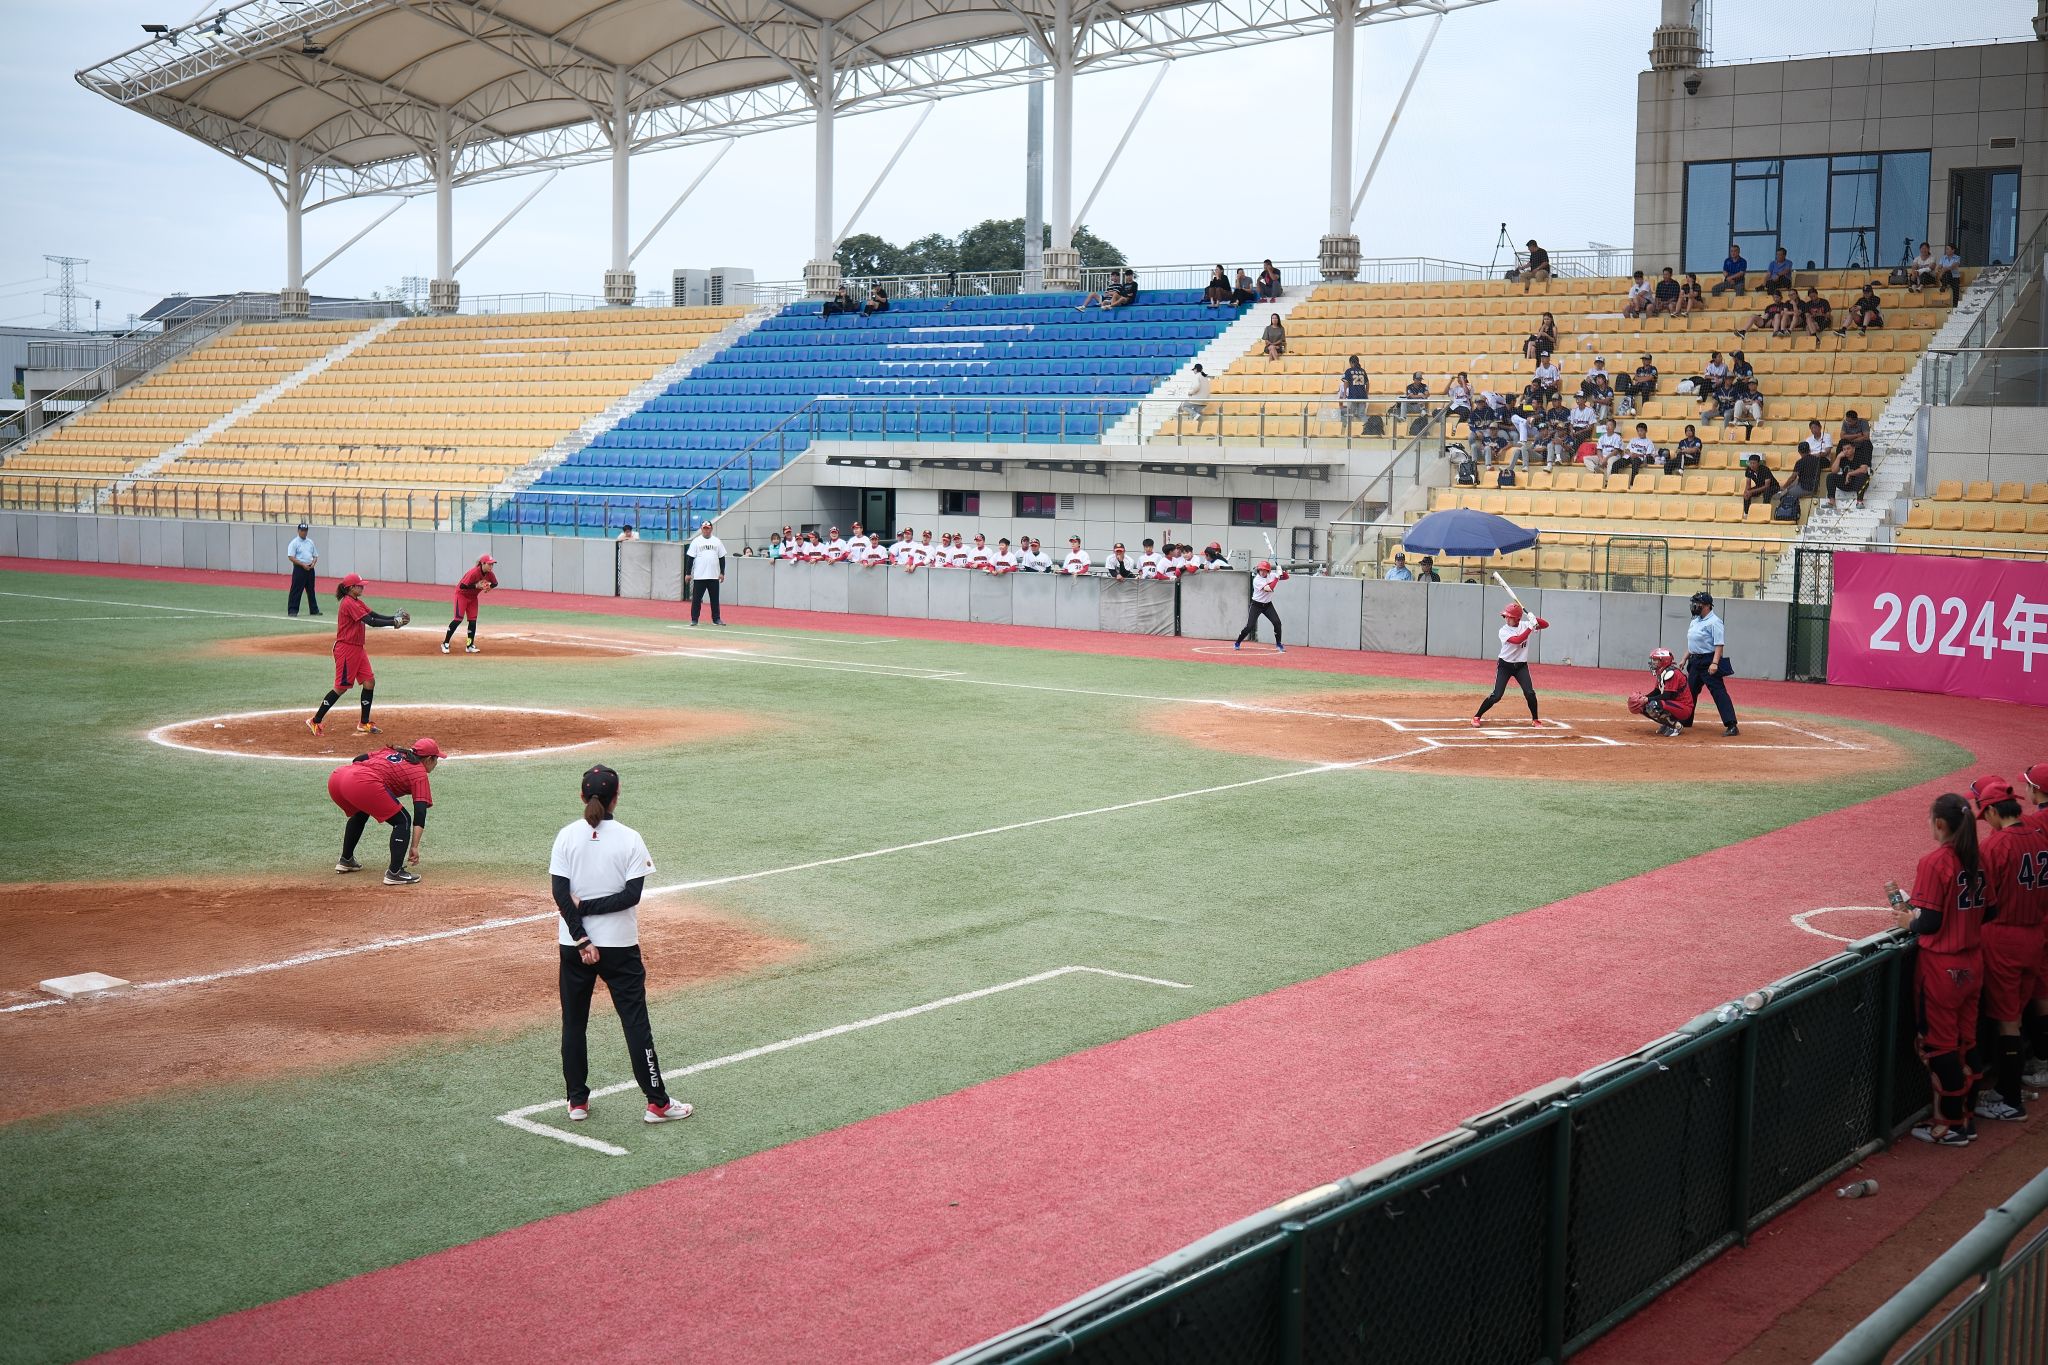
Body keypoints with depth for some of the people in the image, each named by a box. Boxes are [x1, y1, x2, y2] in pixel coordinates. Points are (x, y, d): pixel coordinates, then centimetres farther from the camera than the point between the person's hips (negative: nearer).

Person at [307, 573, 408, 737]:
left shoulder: (357, 602, 13)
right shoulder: (348, 603, -18)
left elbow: (375, 615, 7)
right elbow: (370, 621, -24)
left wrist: (396, 618, -7)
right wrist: (394, 623, -22)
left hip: (358, 649, 10)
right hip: (346, 649, -10)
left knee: (369, 682, 6)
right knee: (341, 687, -5)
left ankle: (364, 724, 13)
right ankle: (315, 722, 5)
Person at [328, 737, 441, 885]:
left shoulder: (390, 751, 34)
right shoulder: (419, 773, 15)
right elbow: (420, 811, 4)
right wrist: (415, 846, 0)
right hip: (364, 783, -8)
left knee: (360, 814, 37)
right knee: (403, 821, 4)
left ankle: (345, 860, 45)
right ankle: (394, 873, -5)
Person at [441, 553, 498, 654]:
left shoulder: (489, 574, -11)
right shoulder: (474, 572, -32)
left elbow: (495, 583, 6)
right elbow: (462, 586, -32)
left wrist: (489, 587, -15)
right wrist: (476, 586, -38)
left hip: (473, 597, 7)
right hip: (462, 594, -7)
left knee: (473, 620, 2)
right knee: (458, 618, -14)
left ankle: (470, 646, 8)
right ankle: (445, 643, -7)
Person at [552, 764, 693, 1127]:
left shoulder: (567, 836, -4)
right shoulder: (629, 839, -9)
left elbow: (560, 893, -9)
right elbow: (632, 894, -15)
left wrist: (581, 940, -9)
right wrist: (588, 907, -10)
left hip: (574, 945, 2)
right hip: (619, 946, -2)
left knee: (573, 1023, 13)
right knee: (635, 1021, 3)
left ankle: (577, 1102, 17)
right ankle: (657, 1102, 5)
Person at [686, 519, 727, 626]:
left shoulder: (717, 541, 8)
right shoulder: (696, 542, 1)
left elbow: (722, 558, 10)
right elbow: (690, 558, 1)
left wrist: (722, 573, 4)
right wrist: (688, 573, -4)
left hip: (714, 576, 2)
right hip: (699, 576, -2)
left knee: (715, 598, 6)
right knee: (696, 598, 0)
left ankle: (716, 619, 13)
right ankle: (694, 619, 5)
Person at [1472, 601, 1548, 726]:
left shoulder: (1525, 626, -4)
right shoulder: (1504, 631, -15)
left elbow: (1546, 625, -5)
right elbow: (1517, 640, -31)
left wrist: (1535, 619, -24)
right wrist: (1530, 627, -34)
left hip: (1521, 666, 3)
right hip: (1505, 665, -3)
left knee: (1530, 693, -9)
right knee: (1496, 695, -8)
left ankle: (1535, 719, 10)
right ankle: (1477, 716, 5)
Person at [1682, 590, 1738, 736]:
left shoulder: (1714, 622, -13)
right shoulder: (1695, 621, 15)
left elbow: (1719, 645, -20)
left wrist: (1715, 663, -29)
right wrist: (1684, 659, 20)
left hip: (1709, 662, -10)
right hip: (1695, 661, 10)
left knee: (1719, 692, -14)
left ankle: (1731, 726, -17)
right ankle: (1685, 721, 29)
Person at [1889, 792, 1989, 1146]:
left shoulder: (1934, 861, -20)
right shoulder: (1977, 859, 3)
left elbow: (1930, 923, -21)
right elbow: (1982, 911, 10)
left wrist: (1908, 921, 0)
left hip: (1941, 967, -7)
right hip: (1972, 963, 7)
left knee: (1940, 1044, 4)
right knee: (1966, 1041, 16)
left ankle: (1950, 1125, 11)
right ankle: (1963, 1114, 25)